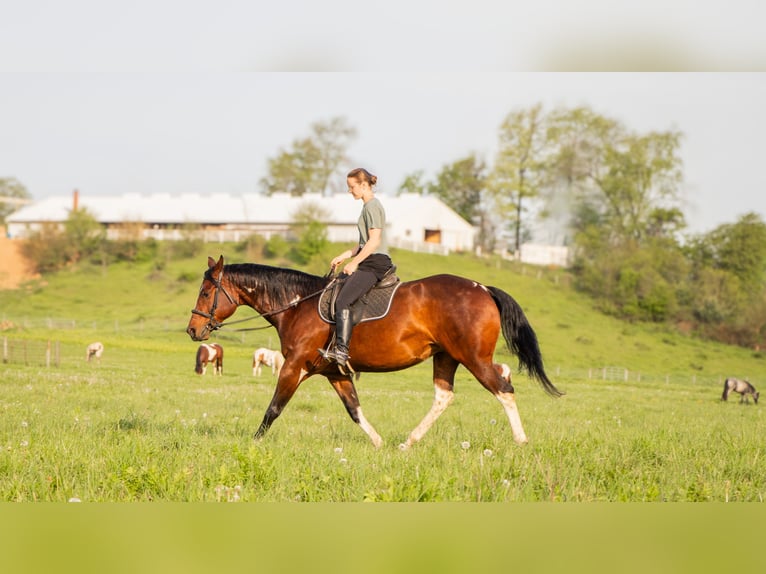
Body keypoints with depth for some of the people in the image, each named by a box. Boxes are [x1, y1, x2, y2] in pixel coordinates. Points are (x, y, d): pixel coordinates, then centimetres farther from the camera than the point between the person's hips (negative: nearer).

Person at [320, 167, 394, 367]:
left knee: (343, 301, -22)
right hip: (369, 262, 11)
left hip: (374, 263, -11)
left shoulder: (372, 206, -12)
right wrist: (344, 256, 18)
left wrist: (354, 263, -16)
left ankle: (341, 350, -28)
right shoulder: (369, 206, 19)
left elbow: (374, 241, -20)